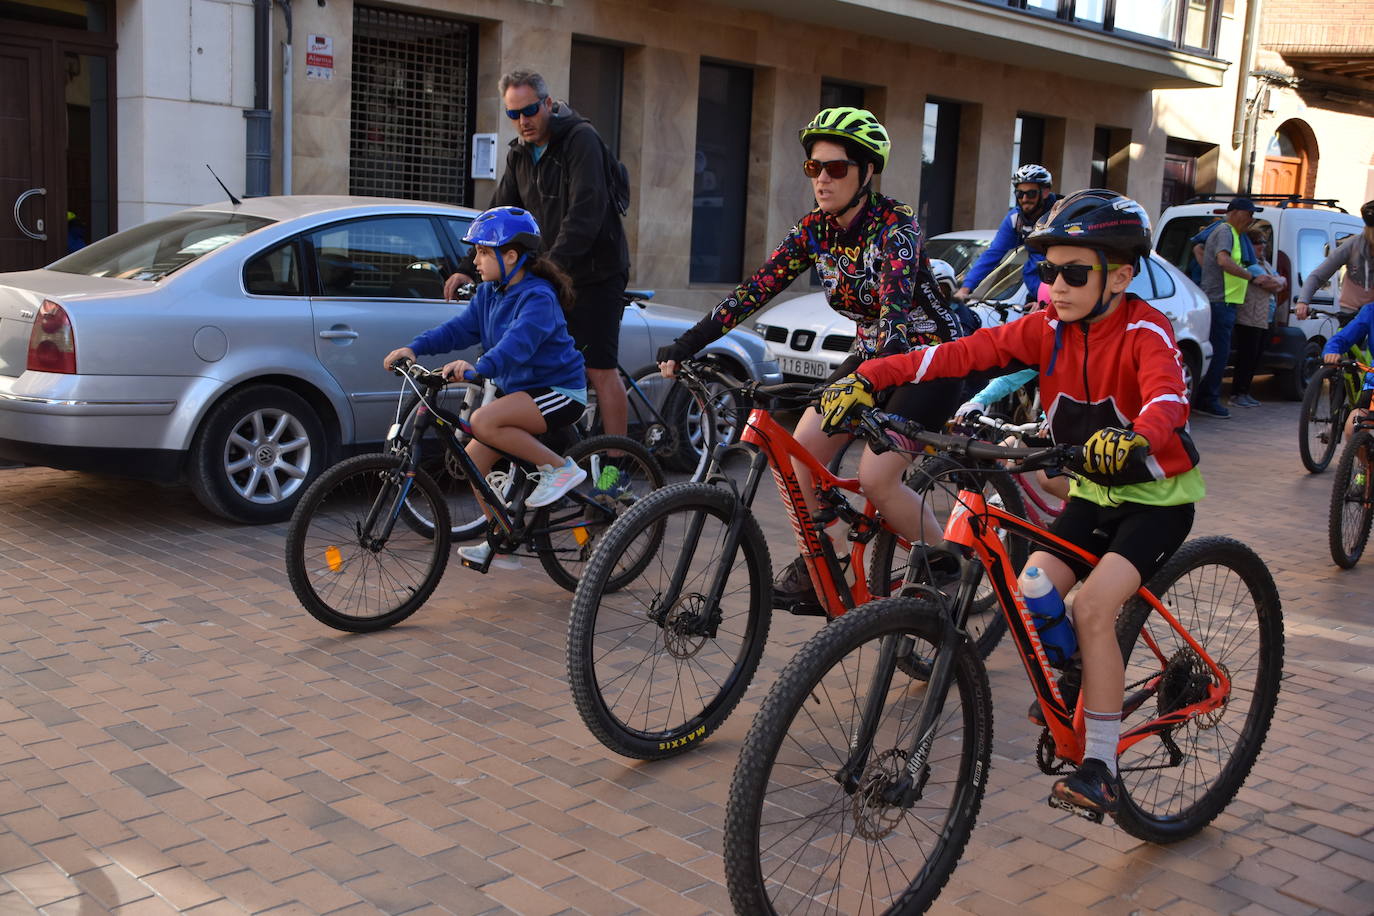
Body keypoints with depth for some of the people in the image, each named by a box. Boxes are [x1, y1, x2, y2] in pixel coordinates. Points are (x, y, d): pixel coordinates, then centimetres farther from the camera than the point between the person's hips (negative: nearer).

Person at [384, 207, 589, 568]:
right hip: (520, 389, 9)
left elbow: (518, 342, -36)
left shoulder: (538, 298, -20)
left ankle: (559, 468, -15)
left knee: (484, 422, -30)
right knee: (475, 459, 1)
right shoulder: (489, 293, 7)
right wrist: (415, 347, -14)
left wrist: (479, 368, -51)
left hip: (559, 390, -9)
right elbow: (459, 328, 1)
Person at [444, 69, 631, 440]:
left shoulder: (581, 139, -13)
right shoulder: (520, 153, 11)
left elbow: (585, 213, -24)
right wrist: (467, 268, -1)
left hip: (595, 273, -7)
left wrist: (550, 265, -33)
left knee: (600, 369, -9)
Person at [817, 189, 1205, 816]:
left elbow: (1169, 399, -40)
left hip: (1156, 494, -5)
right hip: (1093, 490, 5)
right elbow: (962, 353, -16)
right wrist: (867, 378, -26)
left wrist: (1133, 439, -64)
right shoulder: (1048, 328, -7)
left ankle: (1101, 764, -11)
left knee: (1092, 606, -22)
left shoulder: (1144, 331, -21)